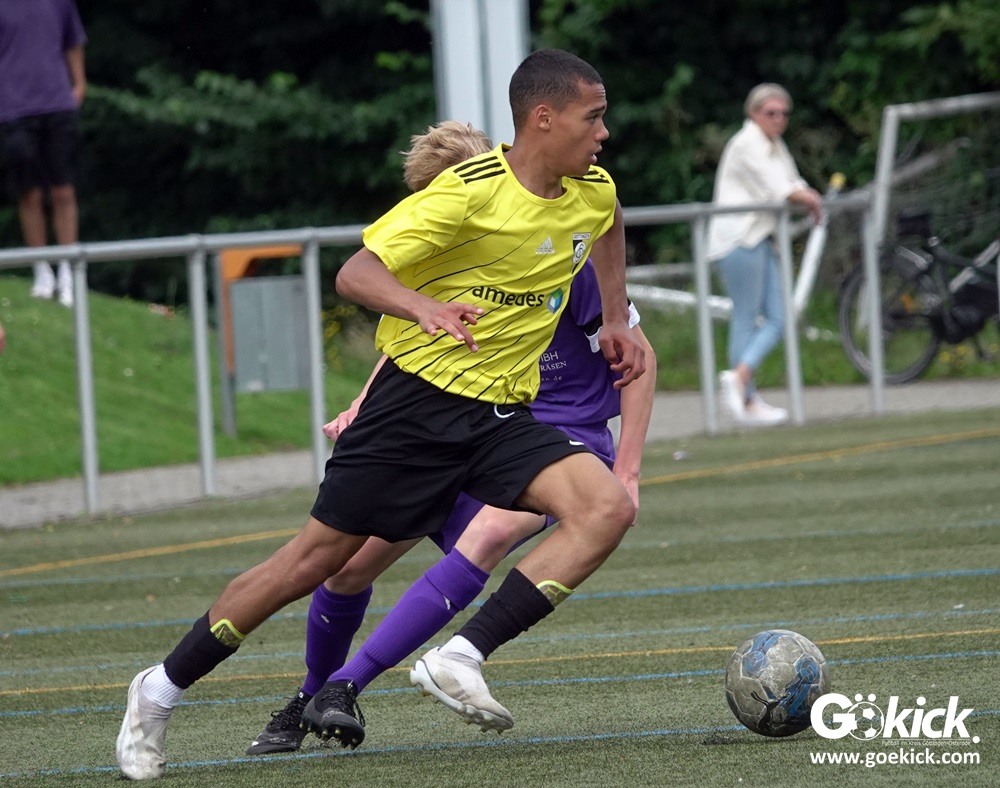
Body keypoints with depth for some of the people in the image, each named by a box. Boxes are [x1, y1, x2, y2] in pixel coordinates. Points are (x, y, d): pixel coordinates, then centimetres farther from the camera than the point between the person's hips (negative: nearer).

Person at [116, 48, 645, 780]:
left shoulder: (593, 192, 2)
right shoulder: (468, 193, -19)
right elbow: (356, 273, -23)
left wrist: (615, 320, 25)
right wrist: (425, 307, -41)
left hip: (502, 417, 6)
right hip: (419, 398, -6)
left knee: (610, 507, -20)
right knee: (319, 555, -1)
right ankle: (161, 690, 15)